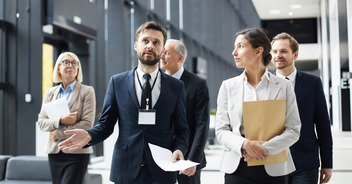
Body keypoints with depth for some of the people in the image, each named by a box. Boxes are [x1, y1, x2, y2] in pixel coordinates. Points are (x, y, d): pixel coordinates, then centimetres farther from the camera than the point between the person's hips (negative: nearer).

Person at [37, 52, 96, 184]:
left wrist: (59, 133, -7)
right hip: (55, 152, 4)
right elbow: (41, 122, 7)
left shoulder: (87, 91, 1)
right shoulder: (50, 93, 14)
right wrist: (60, 121, -12)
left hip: (77, 152, -4)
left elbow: (87, 124, -8)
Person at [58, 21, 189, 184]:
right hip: (126, 171, 0)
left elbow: (181, 129, 7)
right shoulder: (117, 82, 6)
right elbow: (106, 124, 6)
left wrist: (179, 149, -12)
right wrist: (89, 135, -14)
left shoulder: (176, 87, 5)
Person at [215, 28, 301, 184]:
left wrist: (264, 148, -15)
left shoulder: (283, 86, 1)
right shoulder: (228, 86, 5)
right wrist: (244, 144, -16)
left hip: (273, 169, -1)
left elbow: (293, 130, -3)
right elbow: (221, 130, 2)